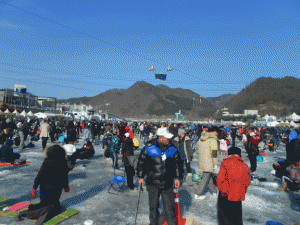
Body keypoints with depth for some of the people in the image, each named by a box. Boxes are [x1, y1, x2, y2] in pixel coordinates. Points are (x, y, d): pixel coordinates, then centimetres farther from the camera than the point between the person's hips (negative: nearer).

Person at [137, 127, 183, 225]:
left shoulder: (173, 149, 0)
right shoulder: (149, 149, -9)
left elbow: (177, 164, 11)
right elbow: (141, 162, 1)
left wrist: (177, 178, 10)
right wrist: (141, 177, 3)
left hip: (167, 184, 2)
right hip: (153, 183, -1)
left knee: (170, 206, 8)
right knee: (153, 205, 14)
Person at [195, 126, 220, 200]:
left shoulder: (201, 138, 10)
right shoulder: (213, 139, -16)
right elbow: (214, 153, -20)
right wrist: (215, 164, -12)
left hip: (202, 162, 8)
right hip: (209, 164, -8)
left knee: (209, 177, 20)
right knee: (206, 178, 4)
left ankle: (214, 191, 34)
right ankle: (198, 195, 11)